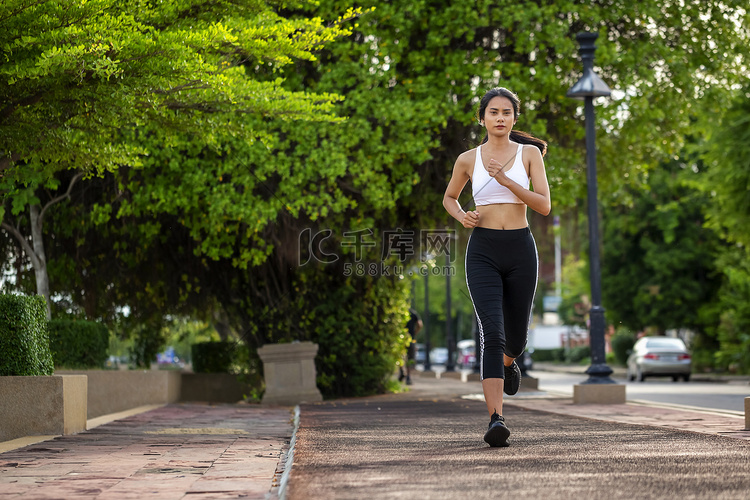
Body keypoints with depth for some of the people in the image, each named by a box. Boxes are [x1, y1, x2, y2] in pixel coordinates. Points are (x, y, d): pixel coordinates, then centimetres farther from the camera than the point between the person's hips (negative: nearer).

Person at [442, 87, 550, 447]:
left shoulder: (529, 153, 4)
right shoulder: (468, 160, 7)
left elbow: (544, 205, -5)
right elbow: (449, 197, 24)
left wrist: (506, 180, -17)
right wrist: (462, 216, 2)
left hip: (520, 249, 1)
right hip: (482, 251, -1)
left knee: (516, 336, 13)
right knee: (491, 333, -18)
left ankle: (508, 362, 53)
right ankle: (497, 421, -23)